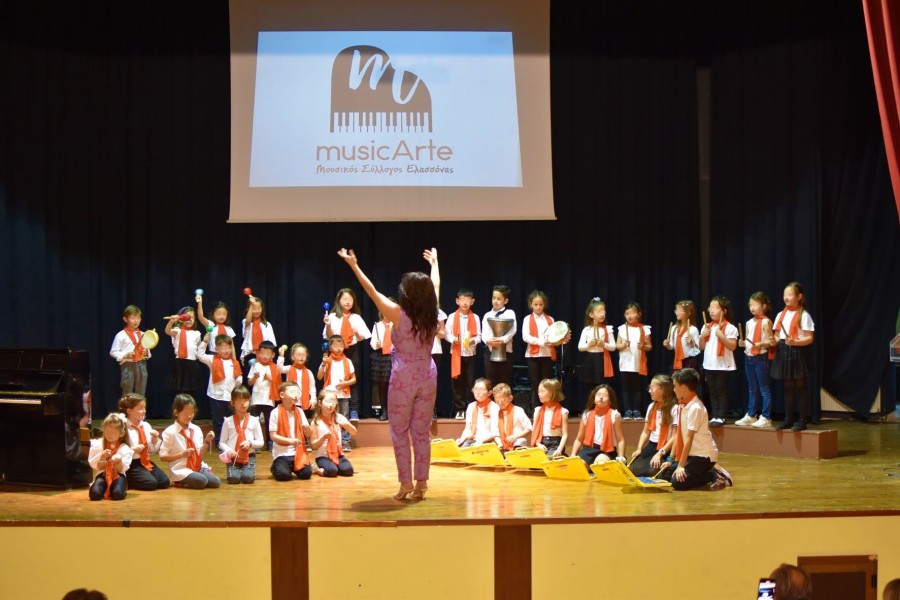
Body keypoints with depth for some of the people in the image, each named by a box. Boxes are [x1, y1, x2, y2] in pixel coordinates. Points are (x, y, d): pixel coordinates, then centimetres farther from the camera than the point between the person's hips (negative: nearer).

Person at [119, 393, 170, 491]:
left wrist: (155, 440, -2)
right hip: (131, 464, -7)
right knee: (151, 483, -24)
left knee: (165, 482, -11)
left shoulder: (146, 426, 9)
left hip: (146, 462, 7)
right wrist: (133, 450, -22)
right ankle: (126, 481, 0)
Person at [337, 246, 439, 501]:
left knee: (399, 431, 6)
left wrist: (354, 265, 1)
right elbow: (436, 286, 18)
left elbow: (372, 291, -7)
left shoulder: (398, 314, -13)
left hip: (404, 377, -4)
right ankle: (421, 483, 10)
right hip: (427, 376, 4)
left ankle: (406, 482, 2)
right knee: (421, 432, 9)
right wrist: (434, 263, 35)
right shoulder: (432, 314, -2)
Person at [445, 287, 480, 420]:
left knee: (470, 382, 2)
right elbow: (447, 333, 1)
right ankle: (459, 410, 8)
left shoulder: (475, 318, 2)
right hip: (456, 353, 0)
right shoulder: (452, 317, 0)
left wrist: (473, 341, -19)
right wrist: (453, 339, -18)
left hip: (470, 354, 0)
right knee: (457, 382, 1)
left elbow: (478, 336, 1)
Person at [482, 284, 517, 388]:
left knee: (505, 383, 0)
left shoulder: (510, 313, 4)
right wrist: (488, 340, -24)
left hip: (505, 351, -2)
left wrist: (502, 340, -27)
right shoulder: (487, 315, 11)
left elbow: (512, 330, -10)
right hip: (490, 351, 2)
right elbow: (484, 333, -1)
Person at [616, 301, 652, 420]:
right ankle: (627, 411, 8)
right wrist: (623, 345, -15)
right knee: (626, 388, 2)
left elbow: (650, 346, 5)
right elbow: (617, 345, 5)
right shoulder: (622, 329, 2)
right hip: (626, 364, 0)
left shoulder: (644, 329, 1)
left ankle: (636, 411, 11)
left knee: (638, 388, 4)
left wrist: (643, 347, -15)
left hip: (639, 364, 0)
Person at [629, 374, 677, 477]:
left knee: (651, 471, -29)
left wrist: (660, 453, -20)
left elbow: (675, 437, -13)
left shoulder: (674, 409, -10)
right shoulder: (651, 407, 13)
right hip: (651, 446, 6)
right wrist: (639, 449, 0)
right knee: (632, 469, -18)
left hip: (665, 449, -6)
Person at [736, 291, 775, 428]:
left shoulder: (765, 322, -9)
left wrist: (760, 344, -28)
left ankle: (766, 418, -2)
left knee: (764, 389, -3)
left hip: (760, 358, -8)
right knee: (751, 389, 14)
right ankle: (750, 416, 21)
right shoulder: (749, 322, 12)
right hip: (748, 357, 8)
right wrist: (743, 343, -1)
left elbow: (770, 342, -12)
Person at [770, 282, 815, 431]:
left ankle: (802, 420, 5)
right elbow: (777, 335, 15)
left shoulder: (803, 315, -7)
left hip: (798, 352, -6)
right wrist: (774, 340, -7)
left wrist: (794, 342, -25)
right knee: (788, 388, 11)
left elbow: (809, 338, -11)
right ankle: (788, 420, 17)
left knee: (801, 388, 1)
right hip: (783, 352, 6)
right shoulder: (781, 315, 12)